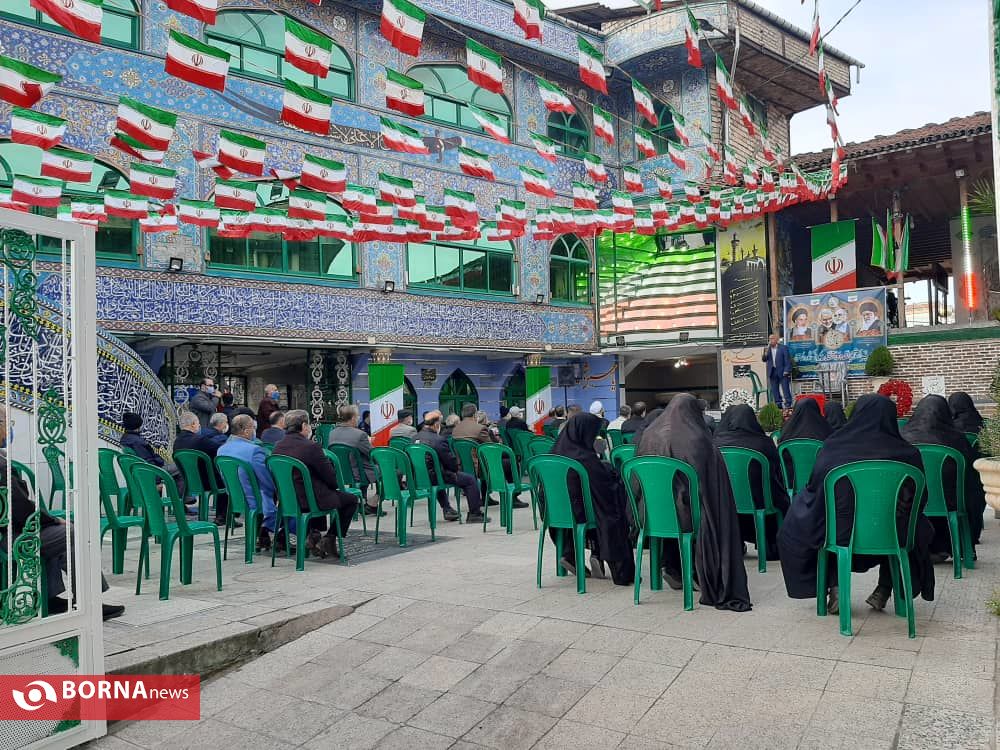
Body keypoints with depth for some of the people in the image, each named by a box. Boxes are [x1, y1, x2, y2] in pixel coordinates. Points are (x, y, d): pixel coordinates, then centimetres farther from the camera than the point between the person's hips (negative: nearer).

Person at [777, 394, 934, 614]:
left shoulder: (832, 446, -8)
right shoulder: (907, 453, -8)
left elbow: (814, 488, 2)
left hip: (840, 535, -1)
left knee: (793, 530, 28)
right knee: (918, 528, 34)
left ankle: (835, 587, 14)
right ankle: (884, 589, 27)